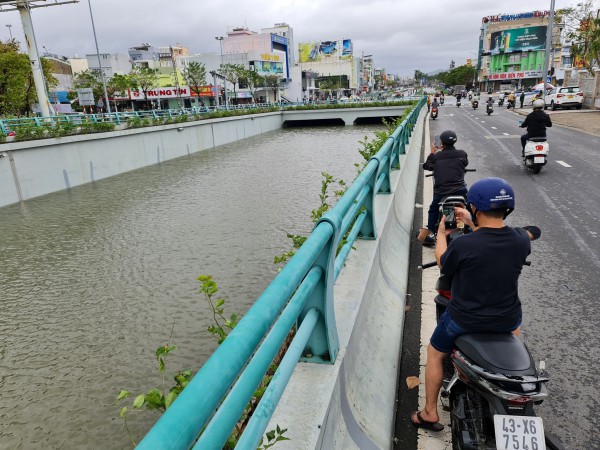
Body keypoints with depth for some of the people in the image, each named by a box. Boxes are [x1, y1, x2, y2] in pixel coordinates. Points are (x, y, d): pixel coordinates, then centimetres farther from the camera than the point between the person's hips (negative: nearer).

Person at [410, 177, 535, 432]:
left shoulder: (462, 245, -28)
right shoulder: (521, 241, -15)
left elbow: (443, 265, -6)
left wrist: (441, 233, 7)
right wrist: (473, 224, 14)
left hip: (464, 320, -4)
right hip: (506, 319, 4)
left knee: (434, 354, 22)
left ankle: (430, 413, 30)